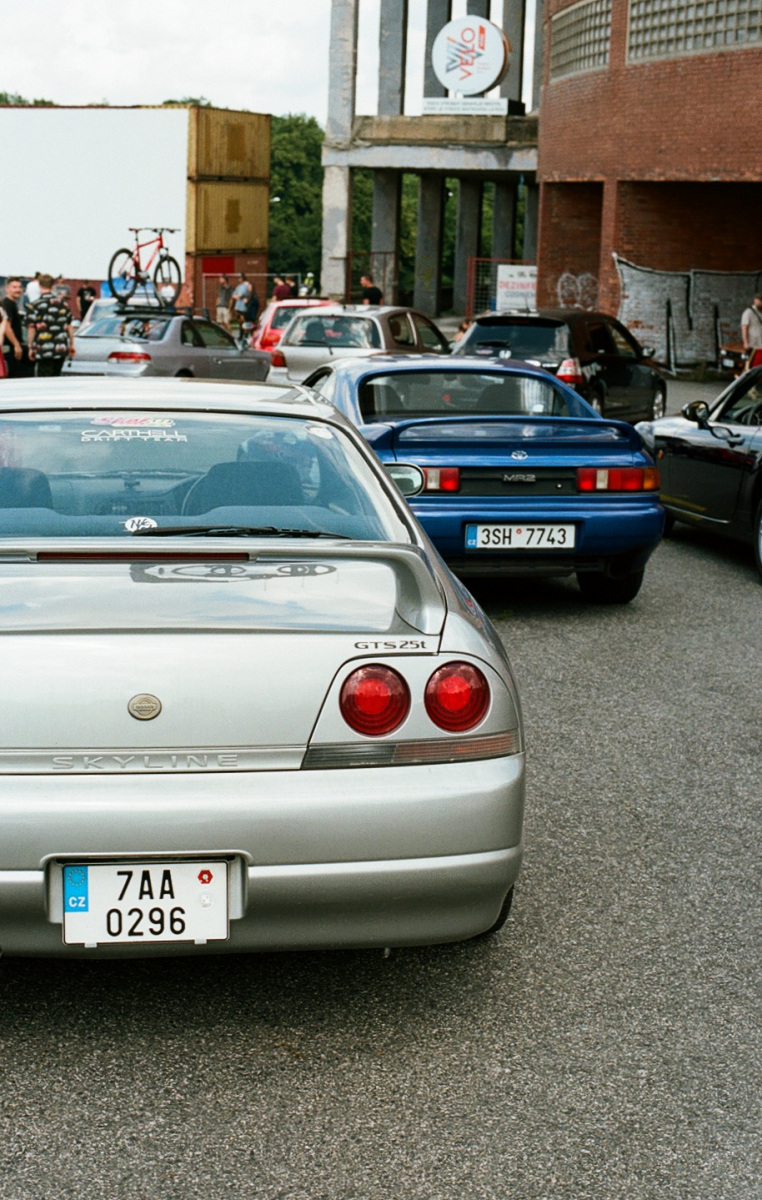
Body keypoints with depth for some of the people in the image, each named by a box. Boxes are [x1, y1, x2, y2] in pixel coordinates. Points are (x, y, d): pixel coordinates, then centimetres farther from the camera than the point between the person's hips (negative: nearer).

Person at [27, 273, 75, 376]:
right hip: (61, 349, 5)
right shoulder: (63, 303, 8)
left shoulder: (36, 305, -7)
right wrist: (71, 344, 21)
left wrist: (30, 348, 1)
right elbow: (69, 326, 13)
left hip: (44, 351, -5)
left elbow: (31, 328, -7)